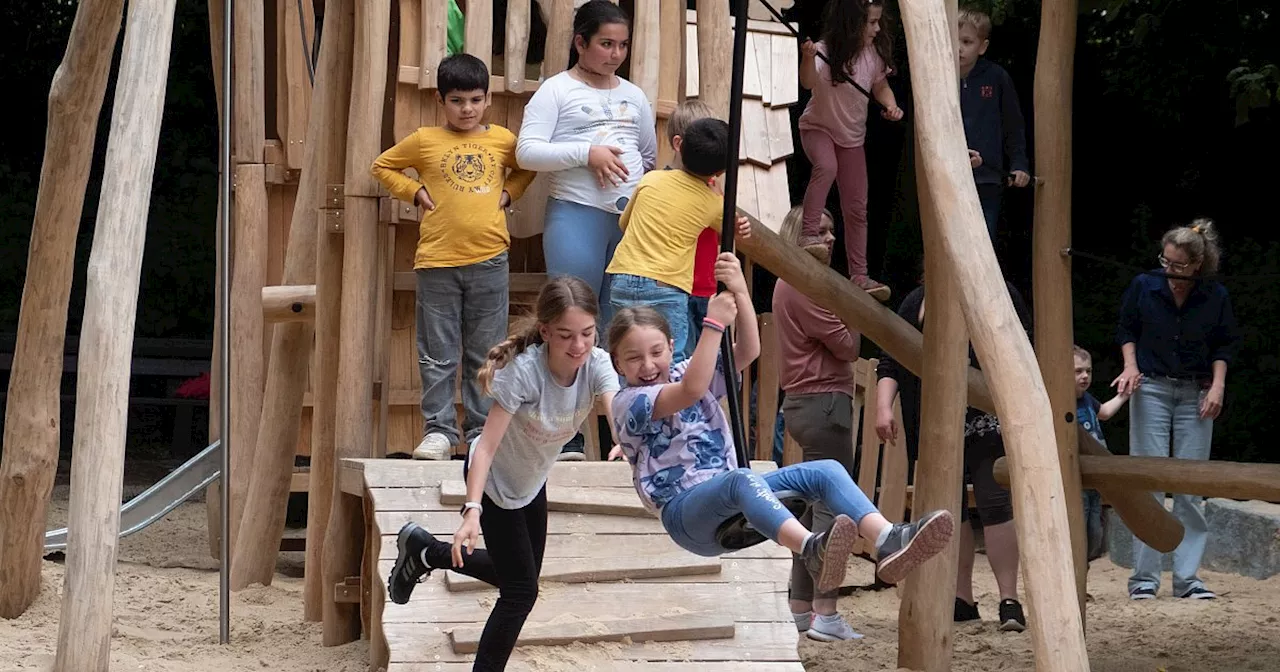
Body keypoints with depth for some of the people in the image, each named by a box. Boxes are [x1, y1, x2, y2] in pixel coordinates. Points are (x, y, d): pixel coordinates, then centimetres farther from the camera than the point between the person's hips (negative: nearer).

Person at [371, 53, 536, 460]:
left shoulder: (503, 141, 8)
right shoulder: (424, 141, 3)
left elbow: (526, 168, 26)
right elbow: (382, 166, 14)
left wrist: (509, 193, 9)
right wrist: (415, 192, 2)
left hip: (488, 260, 1)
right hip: (437, 262, -1)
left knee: (485, 354, 7)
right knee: (438, 354, 2)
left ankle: (481, 430, 14)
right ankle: (438, 430, 8)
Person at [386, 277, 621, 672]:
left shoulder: (597, 364, -24)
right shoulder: (523, 369, -37)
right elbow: (487, 446, -36)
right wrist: (473, 510, -47)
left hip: (532, 480, 6)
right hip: (493, 479, -6)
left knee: (518, 576, 20)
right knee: (522, 590, -8)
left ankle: (424, 550, 38)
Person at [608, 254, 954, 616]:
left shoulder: (685, 373, 17)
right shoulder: (628, 402, -2)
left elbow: (748, 351, 1)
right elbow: (691, 391, -21)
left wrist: (739, 293, -14)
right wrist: (714, 323, -23)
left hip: (728, 498, 7)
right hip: (684, 510, -7)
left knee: (825, 471, -15)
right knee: (743, 479, -40)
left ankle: (888, 542, -41)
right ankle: (811, 550, -68)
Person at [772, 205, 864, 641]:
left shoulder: (791, 284, 19)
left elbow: (833, 347, 18)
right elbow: (847, 346, -14)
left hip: (807, 404, 11)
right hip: (824, 402, -11)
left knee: (815, 506, 14)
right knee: (833, 506, -11)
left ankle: (800, 609, 17)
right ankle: (825, 616, -14)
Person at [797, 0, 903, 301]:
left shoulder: (875, 52, -11)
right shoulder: (827, 51, -25)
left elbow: (880, 86, 7)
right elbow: (808, 83, -42)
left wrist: (891, 106, -13)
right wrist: (808, 58, -61)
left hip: (853, 135, 5)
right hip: (818, 128, -5)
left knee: (857, 209, 5)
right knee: (826, 166, -38)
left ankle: (859, 274, 12)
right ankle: (809, 235, -29)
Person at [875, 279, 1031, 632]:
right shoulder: (918, 301, 12)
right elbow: (891, 361, 9)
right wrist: (883, 406, -6)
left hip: (988, 421, -3)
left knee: (996, 504, -12)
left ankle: (1009, 600, -11)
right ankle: (962, 600, 15)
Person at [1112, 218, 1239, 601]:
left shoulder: (1216, 297, -4)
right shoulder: (1144, 286, -5)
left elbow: (1225, 345, 9)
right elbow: (1126, 330, 10)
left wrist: (1217, 385, -3)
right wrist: (1131, 366, -4)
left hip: (1196, 394, 1)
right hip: (1151, 388, -1)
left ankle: (1187, 577, 5)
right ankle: (1144, 577, -2)